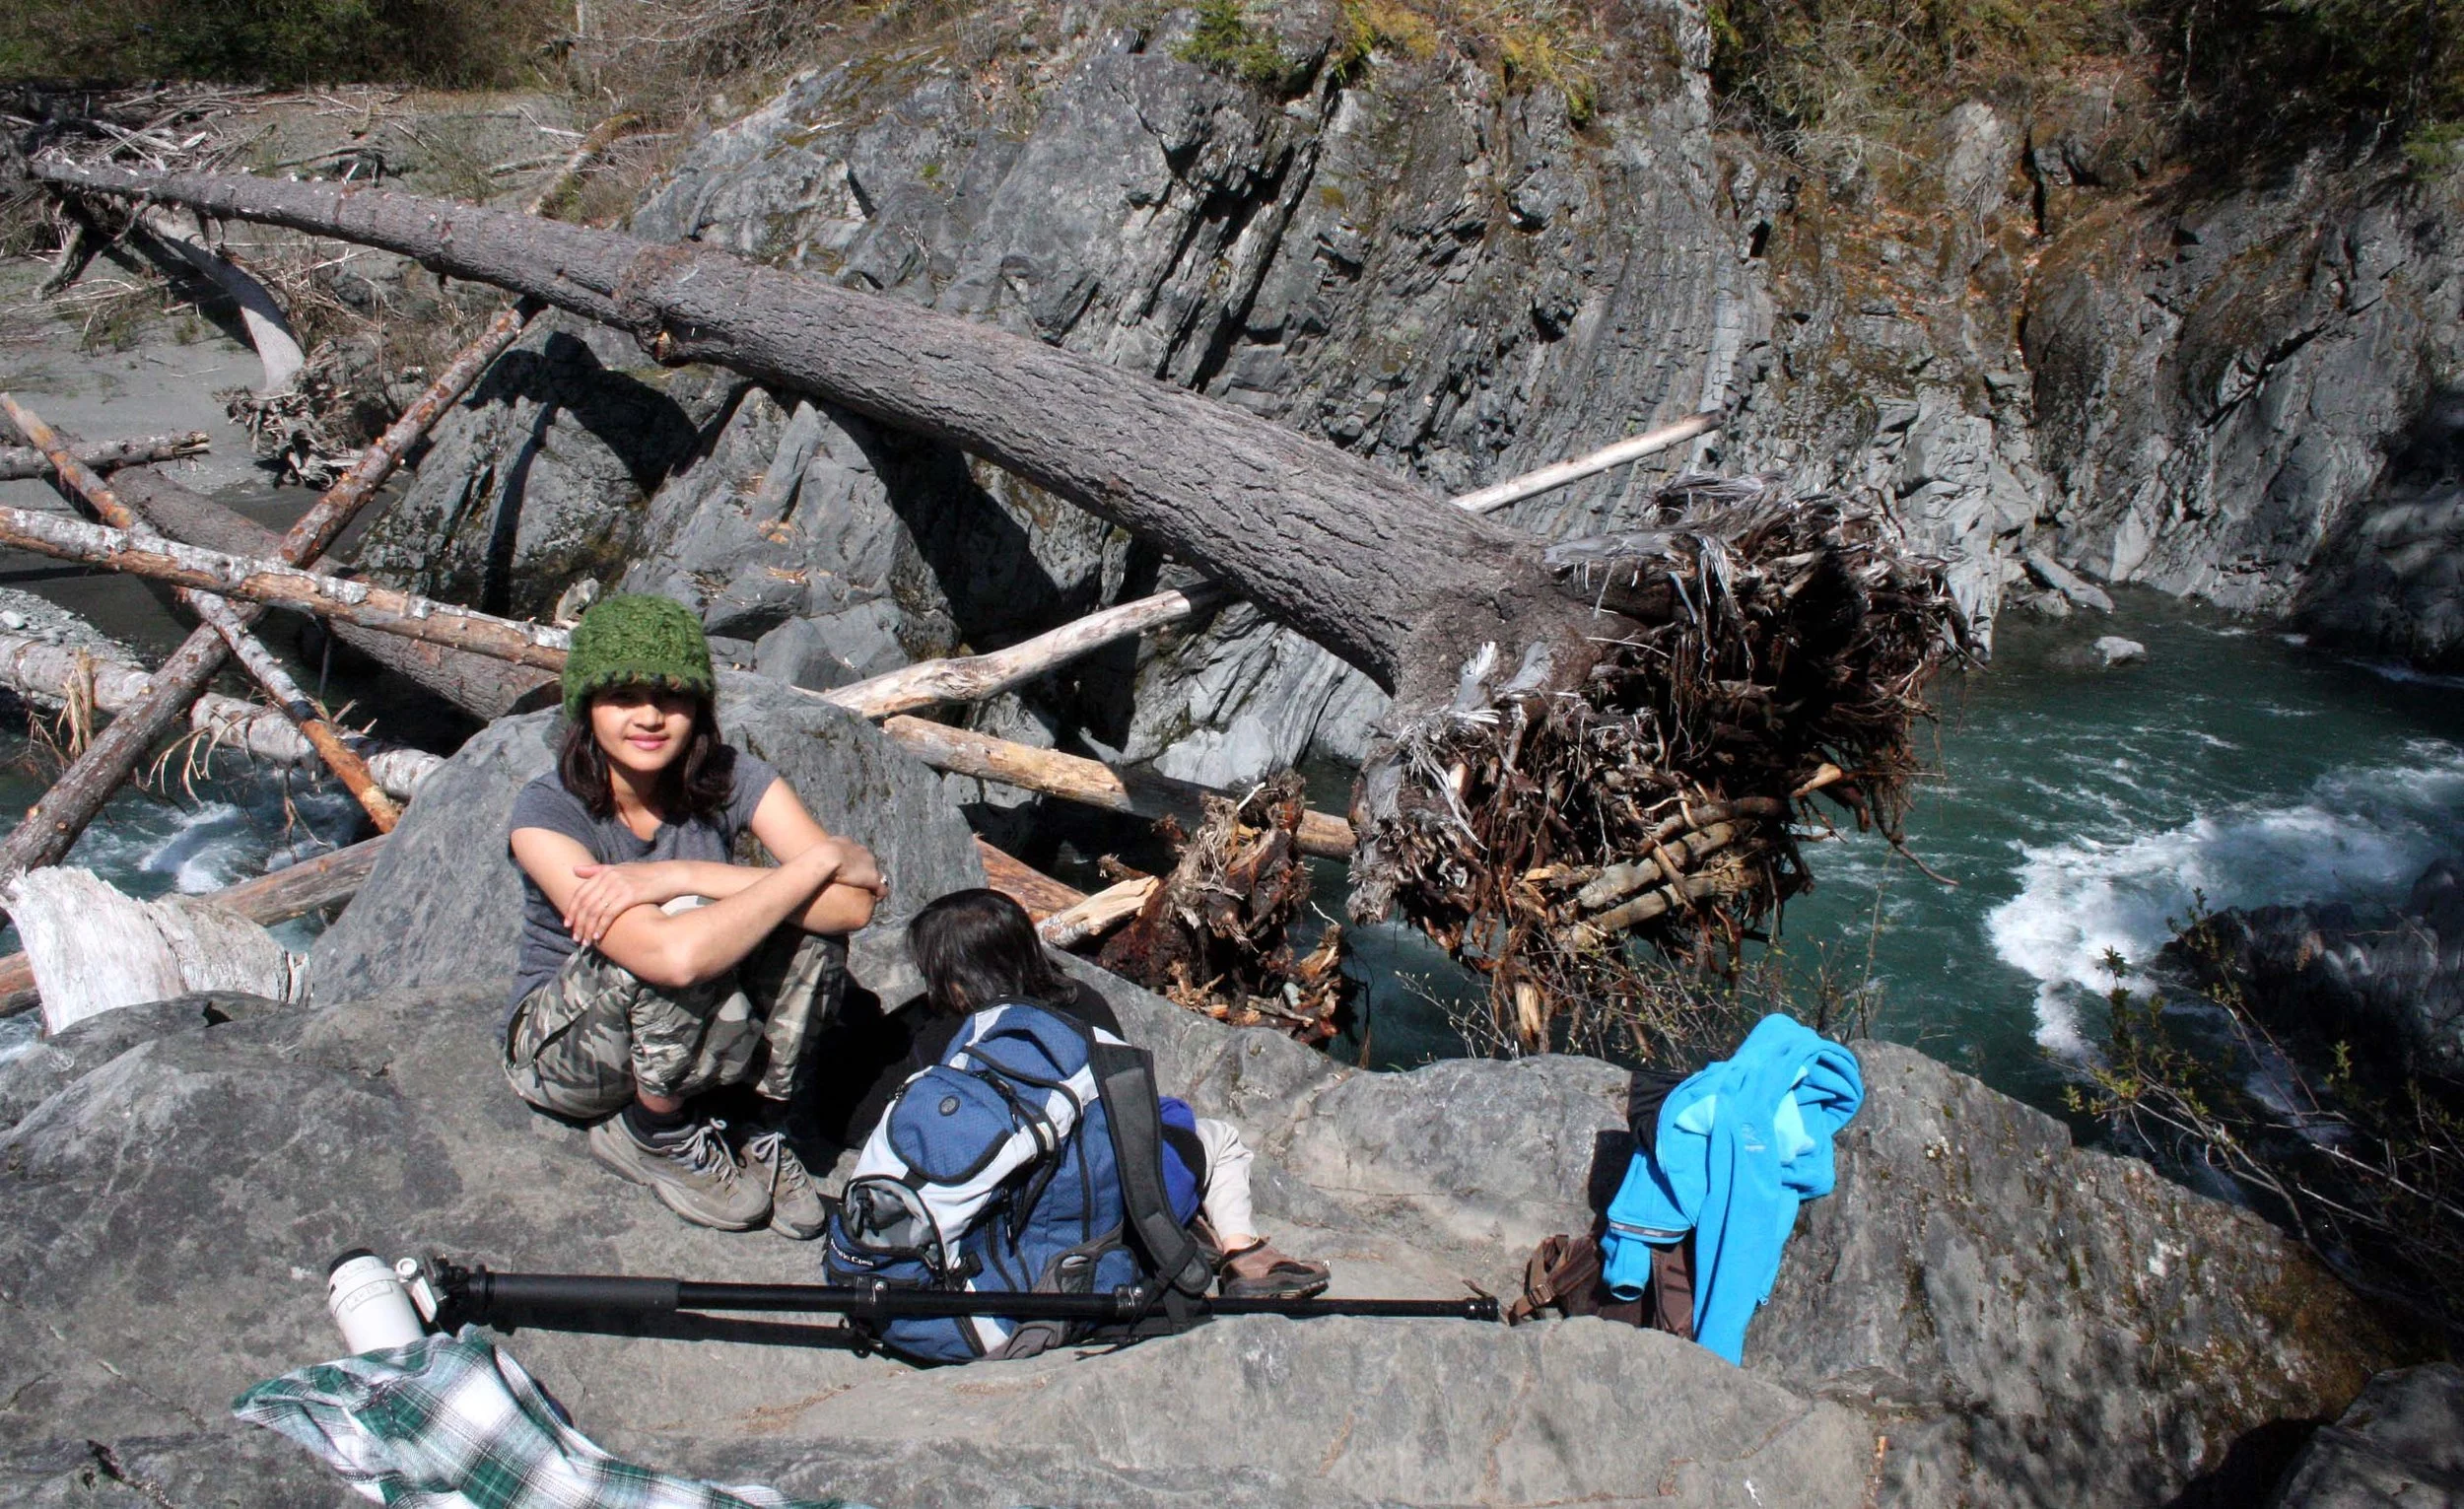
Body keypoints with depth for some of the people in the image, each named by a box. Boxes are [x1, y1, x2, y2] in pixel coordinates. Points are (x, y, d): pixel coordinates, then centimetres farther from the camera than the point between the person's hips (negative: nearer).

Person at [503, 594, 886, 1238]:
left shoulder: (730, 780, -13)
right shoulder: (548, 810, -24)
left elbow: (855, 904, -28)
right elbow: (672, 955, -41)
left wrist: (679, 877, -35)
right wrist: (821, 861, -34)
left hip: (693, 1038, 4)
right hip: (563, 1044, -3)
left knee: (813, 923, -25)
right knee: (685, 930, -35)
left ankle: (765, 1132, -9)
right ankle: (655, 1136, -10)